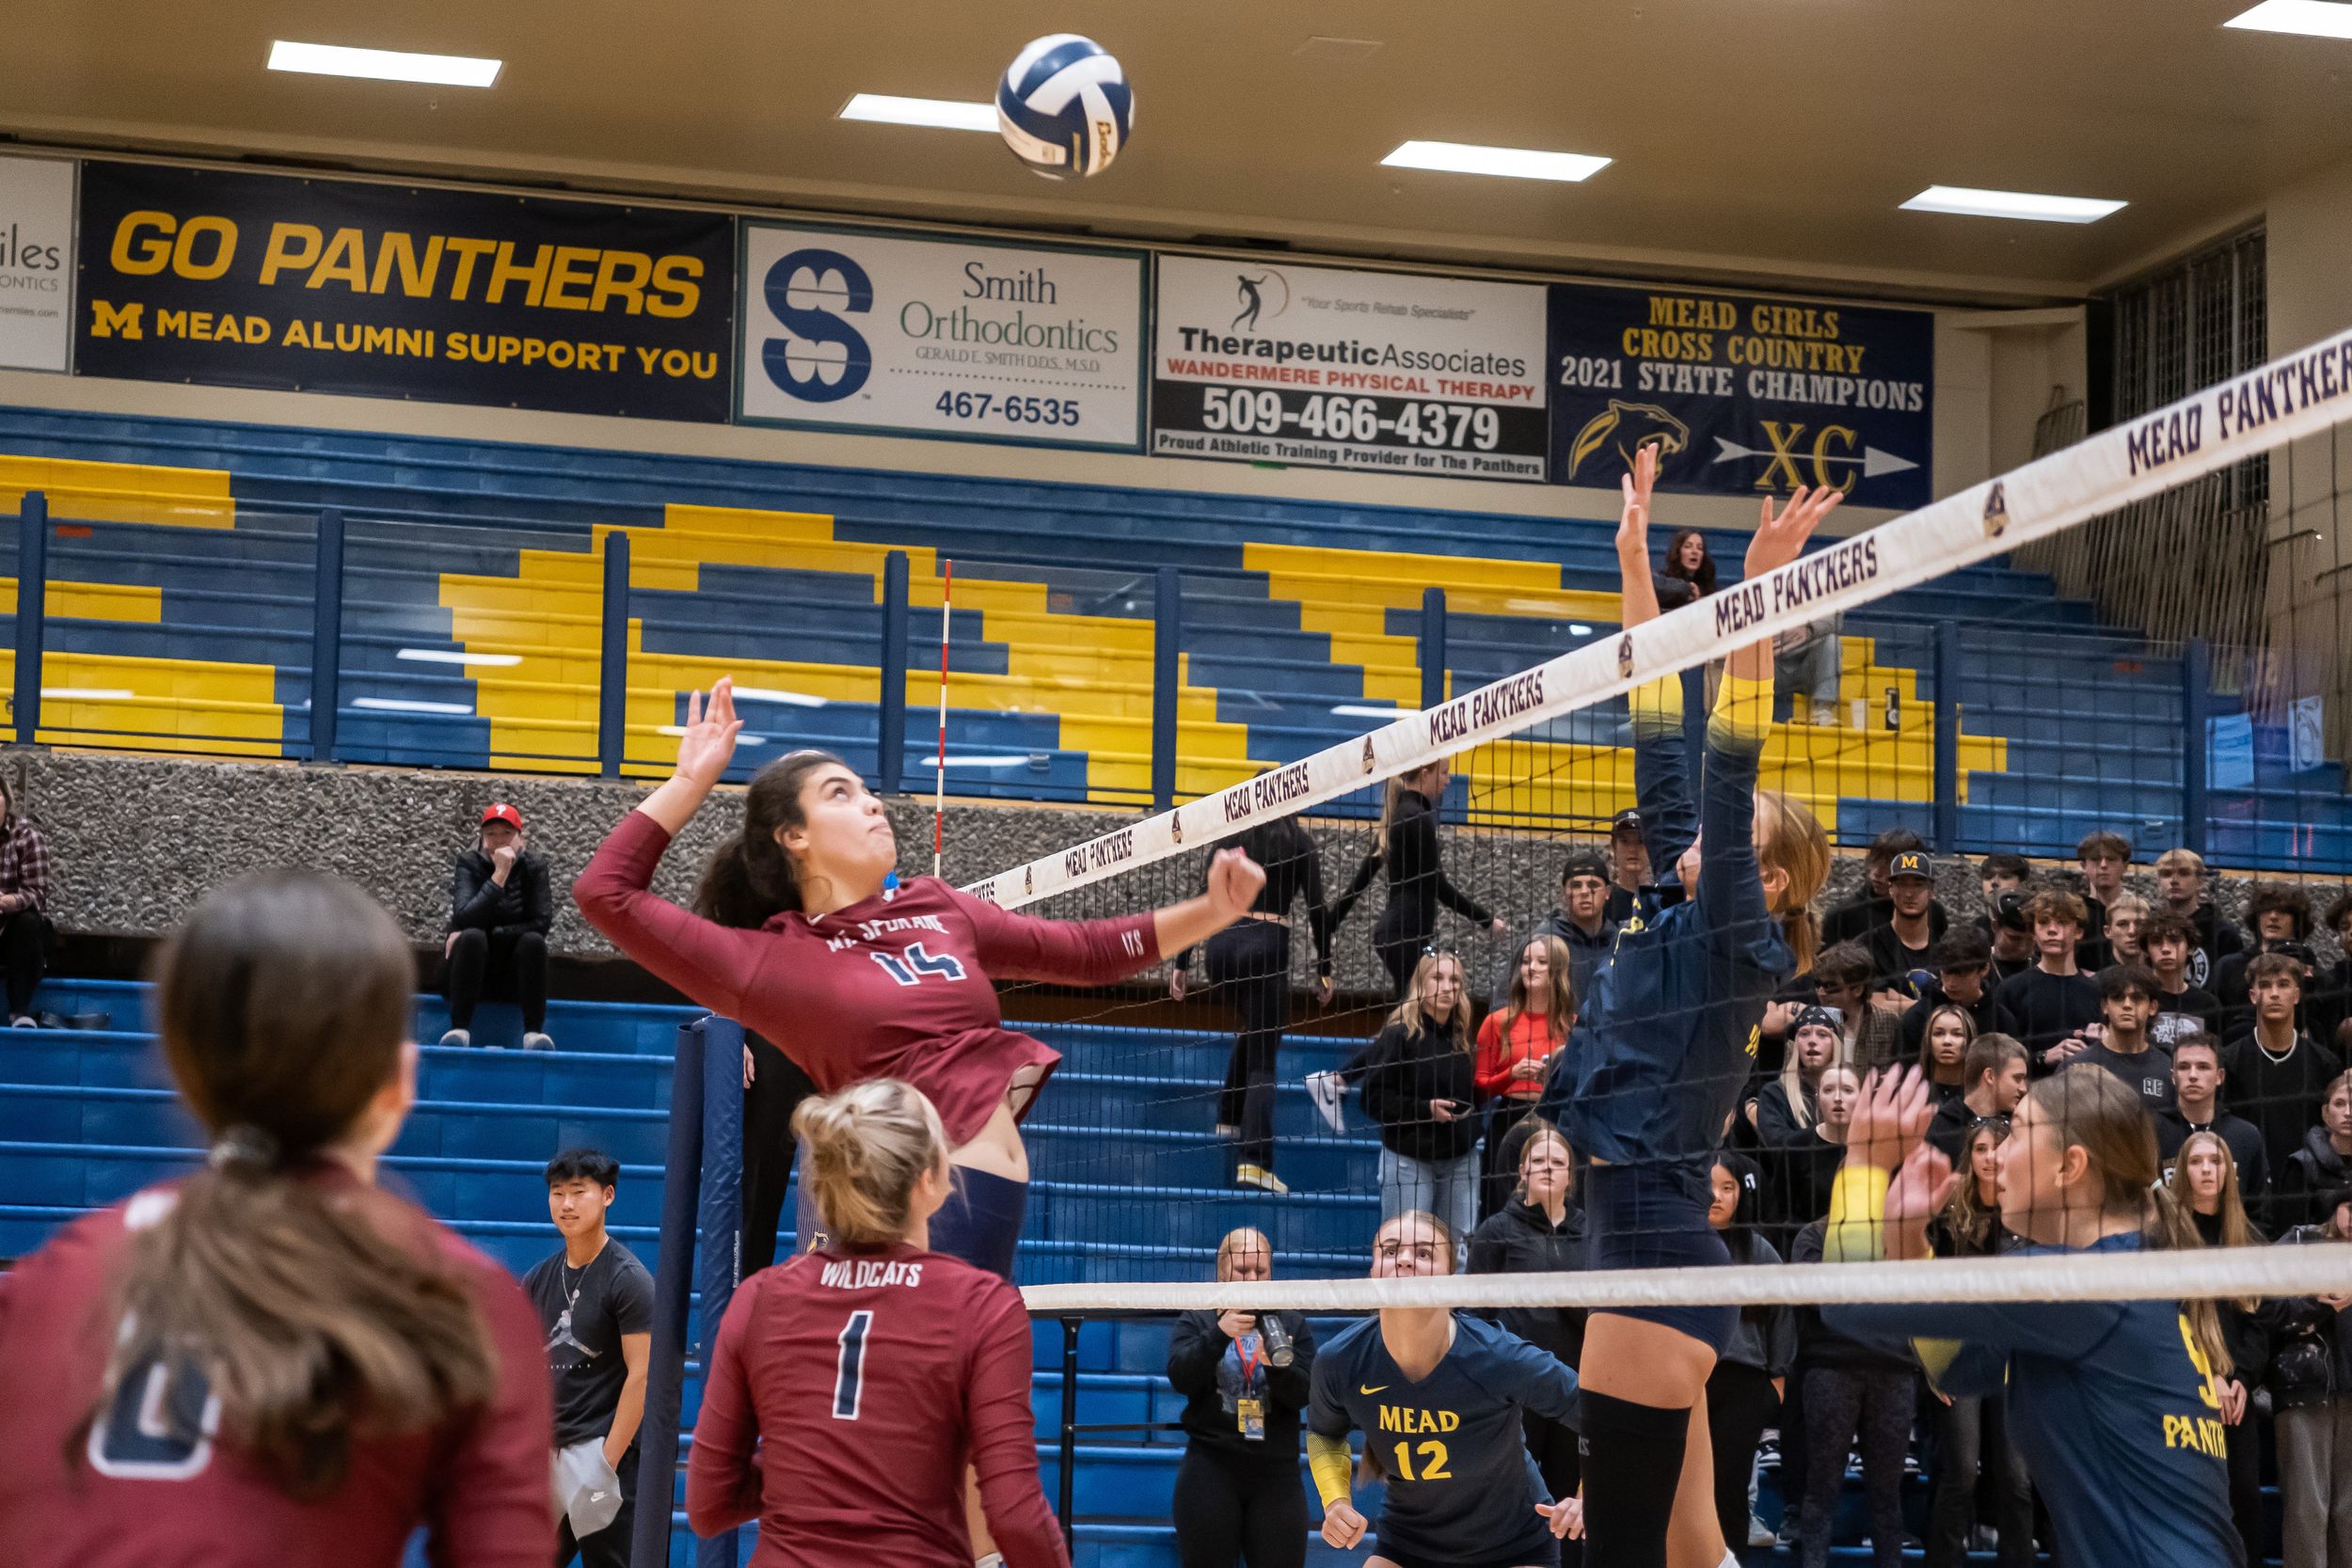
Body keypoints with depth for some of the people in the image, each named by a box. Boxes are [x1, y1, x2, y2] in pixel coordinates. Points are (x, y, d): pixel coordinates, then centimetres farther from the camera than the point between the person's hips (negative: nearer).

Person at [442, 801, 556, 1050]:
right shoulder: (469, 864, -6)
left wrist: (490, 935, -19)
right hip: (470, 972, -1)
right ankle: (459, 1029, -38)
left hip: (513, 974, 1)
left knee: (533, 941, -28)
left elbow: (542, 922, -14)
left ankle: (534, 1033, -35)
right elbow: (463, 919, -24)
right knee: (471, 938, -31)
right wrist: (500, 874, -29)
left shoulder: (534, 868, -2)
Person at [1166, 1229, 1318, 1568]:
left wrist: (1275, 1364, -23)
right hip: (1211, 1469, -1)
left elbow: (1302, 1394, -2)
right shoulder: (1197, 1322, 6)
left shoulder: (1292, 1326, 9)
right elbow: (1180, 1378, -11)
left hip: (1276, 1473, 1)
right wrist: (1219, 1333, -26)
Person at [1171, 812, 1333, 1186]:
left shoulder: (1231, 839, 11)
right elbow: (1317, 910, -2)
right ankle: (1253, 1161, -13)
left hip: (1222, 943, 4)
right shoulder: (1299, 844, 4)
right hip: (1266, 947, -4)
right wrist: (1324, 970, 6)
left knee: (1254, 1028, 32)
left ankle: (1230, 1117, 29)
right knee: (1263, 1058, -1)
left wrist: (1182, 962, 9)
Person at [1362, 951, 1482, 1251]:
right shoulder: (1399, 1034, -7)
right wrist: (1425, 1109, -19)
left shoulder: (1463, 1037, 11)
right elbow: (1375, 1099, -10)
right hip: (1409, 1158, -5)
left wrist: (1469, 1109, 2)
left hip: (1460, 1158, 5)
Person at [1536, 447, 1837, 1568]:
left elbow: (1727, 774, -19)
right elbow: (1663, 750, 14)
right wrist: (1634, 563, 15)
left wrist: (1757, 593, -24)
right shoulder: (1681, 924, 13)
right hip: (1647, 1251, 9)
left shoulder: (1735, 944, -7)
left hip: (1658, 1260, -9)